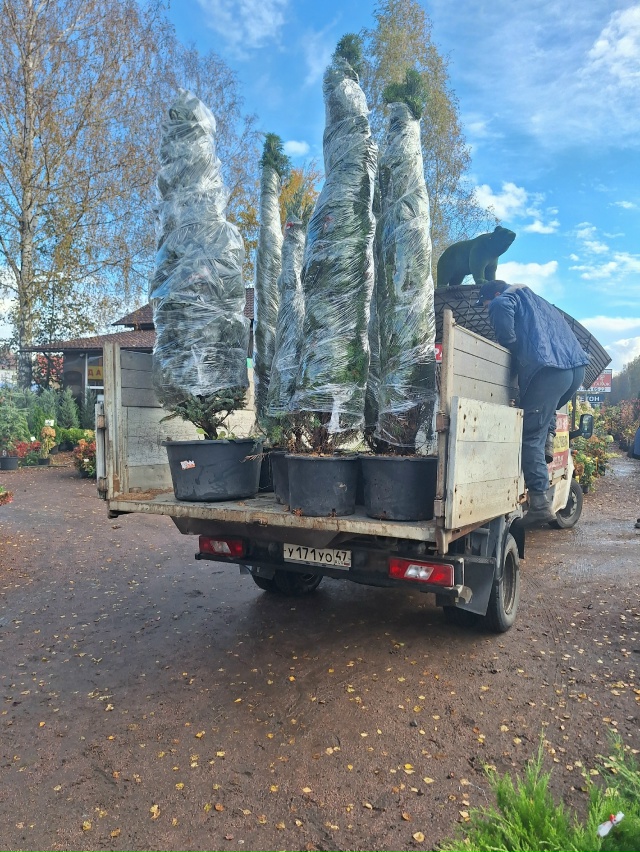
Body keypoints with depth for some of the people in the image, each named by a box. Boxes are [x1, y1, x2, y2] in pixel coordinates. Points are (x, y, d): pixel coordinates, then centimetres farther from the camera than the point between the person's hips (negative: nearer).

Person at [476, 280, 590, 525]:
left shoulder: (506, 297, 11)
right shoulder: (536, 301, 35)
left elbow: (502, 309, -15)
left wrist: (512, 348, -2)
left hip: (548, 368, -8)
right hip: (576, 366, 8)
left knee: (531, 436, -5)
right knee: (547, 407, 38)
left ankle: (540, 504, -8)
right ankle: (549, 438, 16)